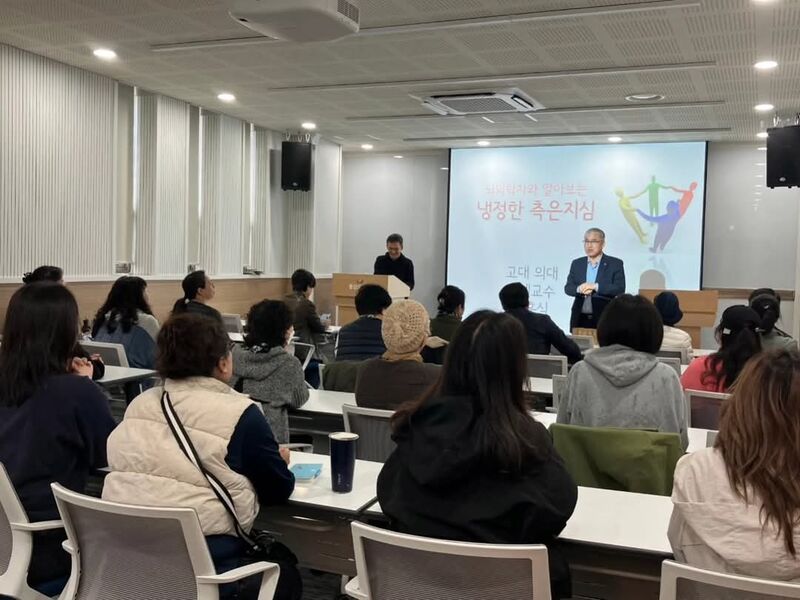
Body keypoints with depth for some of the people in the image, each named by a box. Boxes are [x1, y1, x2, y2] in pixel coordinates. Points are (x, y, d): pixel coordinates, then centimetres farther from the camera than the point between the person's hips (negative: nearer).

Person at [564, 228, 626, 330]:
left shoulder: (615, 264, 1)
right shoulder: (576, 263, 12)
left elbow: (620, 289, -9)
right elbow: (568, 288, 6)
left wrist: (595, 286, -19)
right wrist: (579, 289, -16)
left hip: (604, 319, -3)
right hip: (580, 318, 3)